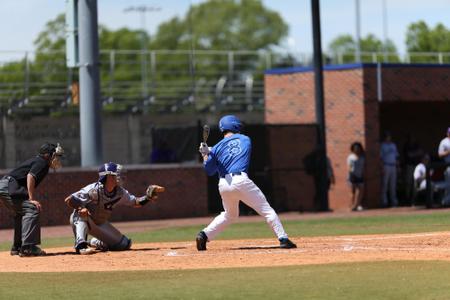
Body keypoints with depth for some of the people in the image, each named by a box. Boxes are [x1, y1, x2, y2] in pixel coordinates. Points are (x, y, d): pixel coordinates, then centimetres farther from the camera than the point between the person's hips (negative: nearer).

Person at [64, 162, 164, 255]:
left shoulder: (120, 193, -10)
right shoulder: (94, 189, -28)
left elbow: (135, 202, 1)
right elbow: (69, 200, -30)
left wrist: (148, 197, -17)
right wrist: (80, 208, -48)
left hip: (101, 224, 6)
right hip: (80, 220, -6)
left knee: (125, 244, 0)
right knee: (82, 213, -42)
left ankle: (95, 243, 19)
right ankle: (81, 245, -50)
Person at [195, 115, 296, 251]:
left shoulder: (217, 147, 11)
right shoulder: (245, 140, 12)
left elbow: (209, 171, 14)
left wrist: (206, 154, 23)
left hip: (223, 185, 3)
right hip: (240, 180, -3)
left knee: (230, 214, 27)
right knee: (266, 209, 0)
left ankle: (205, 234, 14)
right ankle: (283, 238, -11)